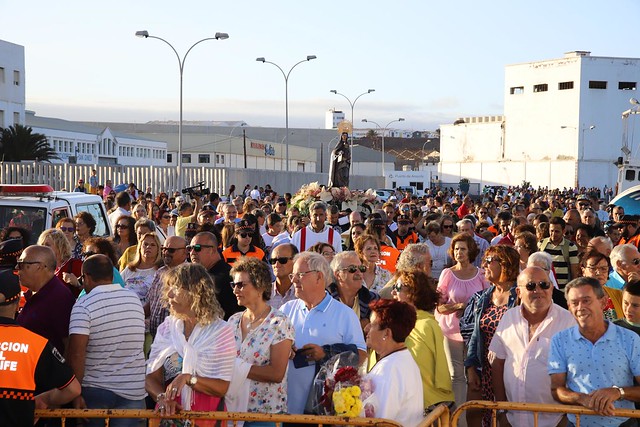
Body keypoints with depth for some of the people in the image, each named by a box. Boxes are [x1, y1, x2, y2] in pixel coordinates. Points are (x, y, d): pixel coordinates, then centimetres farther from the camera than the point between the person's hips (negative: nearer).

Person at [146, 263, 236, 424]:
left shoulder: (221, 331, -8)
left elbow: (222, 388, -12)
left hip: (206, 416, -3)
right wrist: (162, 397, -21)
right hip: (169, 415, 3)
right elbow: (151, 375, -3)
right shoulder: (166, 328, 3)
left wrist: (188, 378, -25)